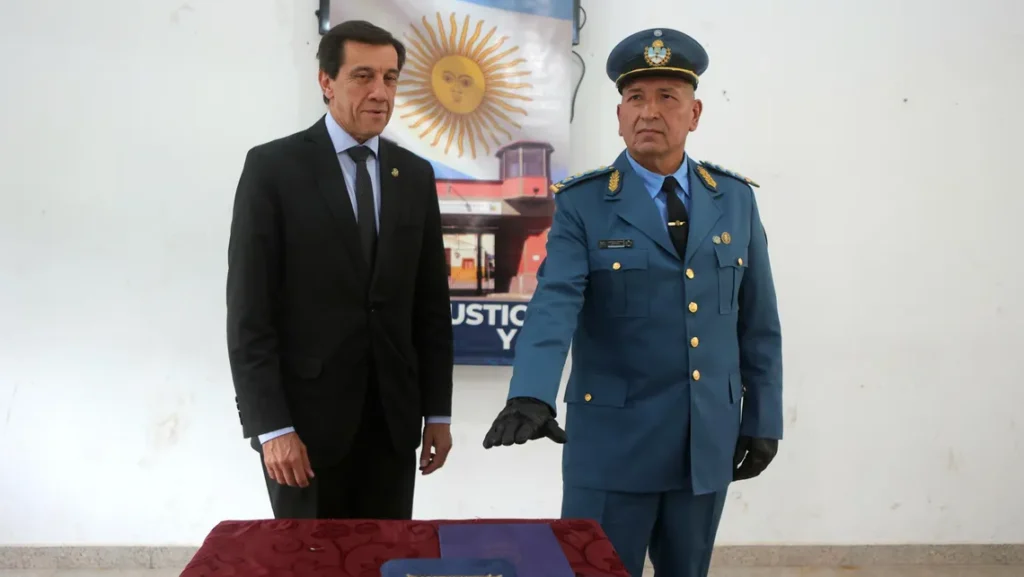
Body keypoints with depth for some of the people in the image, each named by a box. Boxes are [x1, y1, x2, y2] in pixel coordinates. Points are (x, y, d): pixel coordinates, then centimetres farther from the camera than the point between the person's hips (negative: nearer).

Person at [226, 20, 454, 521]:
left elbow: (431, 302, 10)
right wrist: (271, 426, -14)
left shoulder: (415, 175, 8)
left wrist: (437, 412, 8)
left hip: (392, 416, 4)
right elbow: (249, 310, -9)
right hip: (305, 414, -3)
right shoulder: (273, 167, -5)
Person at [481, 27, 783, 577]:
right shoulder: (582, 204, -6)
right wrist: (531, 394, -35)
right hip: (613, 439, -3)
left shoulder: (735, 199, 4)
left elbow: (758, 321, 8)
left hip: (709, 442, 3)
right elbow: (553, 304, -20)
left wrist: (762, 419, 6)